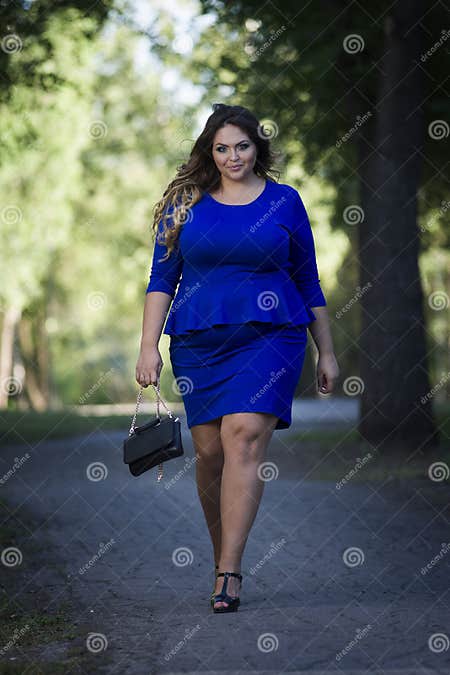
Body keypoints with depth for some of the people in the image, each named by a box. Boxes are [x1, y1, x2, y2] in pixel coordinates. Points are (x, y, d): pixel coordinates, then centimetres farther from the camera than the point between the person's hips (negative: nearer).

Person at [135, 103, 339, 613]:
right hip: (198, 341, 2)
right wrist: (148, 346, -3)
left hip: (269, 336, -2)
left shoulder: (284, 202, 7)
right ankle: (224, 559, 20)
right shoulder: (185, 203, 8)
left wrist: (326, 352, 13)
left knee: (244, 436, -18)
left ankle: (227, 574, -23)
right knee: (210, 451, 1)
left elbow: (308, 282, 12)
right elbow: (162, 279, 7)